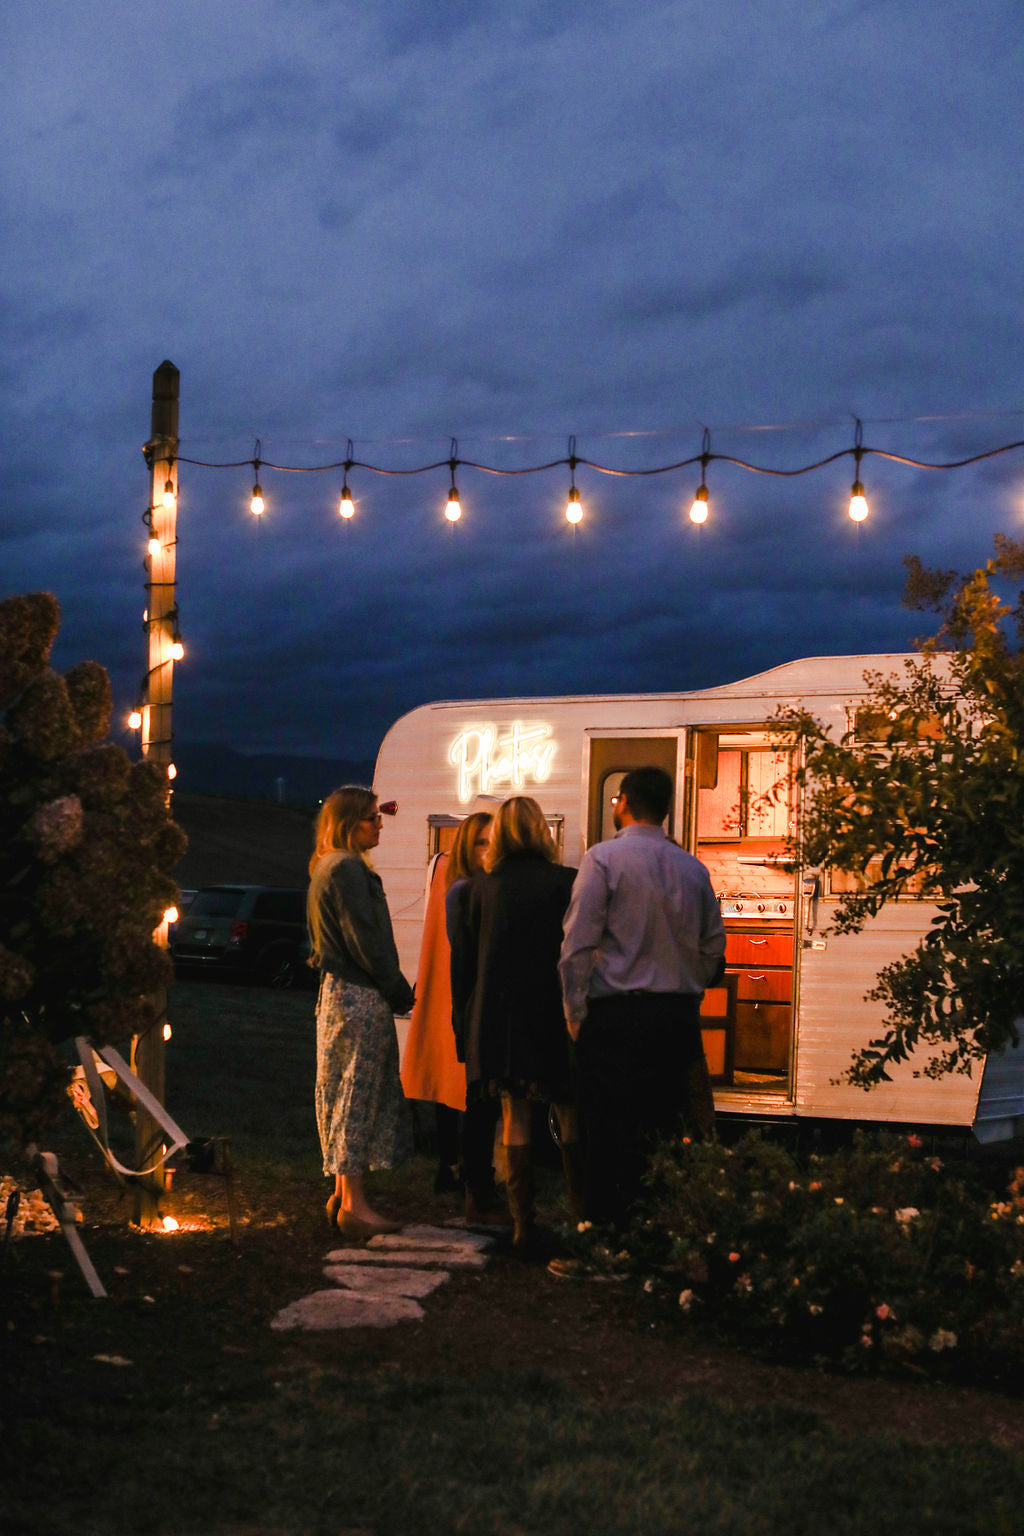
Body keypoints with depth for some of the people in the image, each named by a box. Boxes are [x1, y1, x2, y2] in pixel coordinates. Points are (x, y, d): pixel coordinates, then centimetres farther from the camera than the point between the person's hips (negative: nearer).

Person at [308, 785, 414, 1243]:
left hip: (338, 993, 10)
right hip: (360, 998, -10)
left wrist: (394, 990, 15)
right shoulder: (348, 870, -14)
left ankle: (345, 1194, 19)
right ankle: (352, 1204, -3)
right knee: (358, 1097, -6)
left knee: (348, 1099, 13)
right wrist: (401, 992, -9)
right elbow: (365, 941, -18)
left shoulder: (328, 867, 17)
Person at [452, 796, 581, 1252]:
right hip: (554, 1016, -2)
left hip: (497, 1018, 2)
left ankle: (522, 1224, 7)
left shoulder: (479, 889, 2)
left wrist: (466, 1026, 13)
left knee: (515, 1117, 8)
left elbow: (461, 963, 6)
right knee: (570, 1116, 9)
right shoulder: (567, 883, -5)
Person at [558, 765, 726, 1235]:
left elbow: (578, 944, -9)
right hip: (679, 1016, 5)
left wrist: (576, 1015, -3)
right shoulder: (693, 868, 9)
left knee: (609, 1137, -2)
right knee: (666, 1134, 9)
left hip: (616, 1016, -5)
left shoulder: (604, 858, -5)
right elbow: (714, 948, 13)